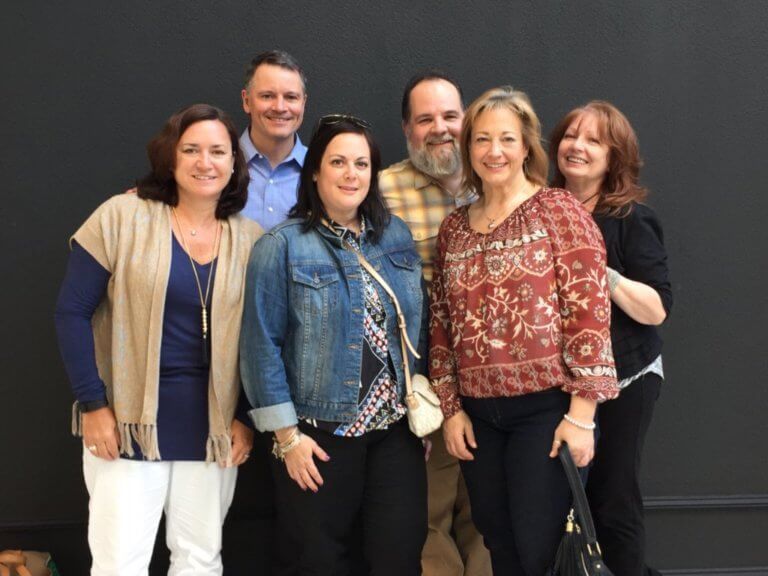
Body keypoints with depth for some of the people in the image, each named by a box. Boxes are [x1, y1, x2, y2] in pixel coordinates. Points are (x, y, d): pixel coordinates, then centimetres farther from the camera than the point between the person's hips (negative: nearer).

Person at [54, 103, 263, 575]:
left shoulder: (252, 239, 3)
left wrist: (247, 417, 1)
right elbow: (72, 312, -5)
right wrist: (93, 404, -9)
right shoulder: (122, 217, -5)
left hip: (214, 429, 3)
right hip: (127, 423, -2)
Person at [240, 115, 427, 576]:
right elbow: (262, 346, -10)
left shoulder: (397, 236, 6)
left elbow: (416, 328, 10)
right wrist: (286, 436, -11)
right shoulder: (281, 247, -9)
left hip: (396, 429, 4)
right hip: (320, 434, -3)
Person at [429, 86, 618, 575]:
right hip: (477, 415, 5)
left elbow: (590, 311, -10)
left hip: (547, 407, -5)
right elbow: (442, 324, 14)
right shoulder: (454, 229, 11)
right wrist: (451, 408, 9)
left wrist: (581, 414, -14)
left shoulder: (559, 211, -4)